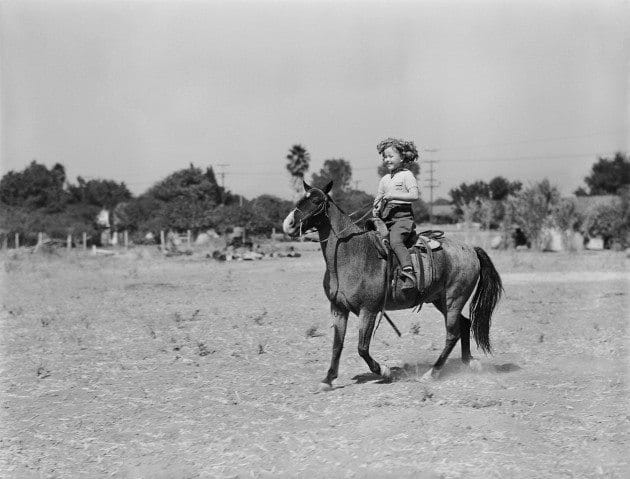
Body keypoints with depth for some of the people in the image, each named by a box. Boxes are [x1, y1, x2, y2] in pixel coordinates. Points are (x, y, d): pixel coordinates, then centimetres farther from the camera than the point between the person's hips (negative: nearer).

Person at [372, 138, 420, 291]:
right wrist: (376, 210, 2)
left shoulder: (406, 175, 1)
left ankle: (409, 274, -40)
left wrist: (394, 195, -18)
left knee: (395, 241, -31)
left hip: (402, 217, -8)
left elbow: (415, 195, -12)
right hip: (384, 219, 8)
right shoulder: (384, 180, 22)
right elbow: (378, 200, 25)